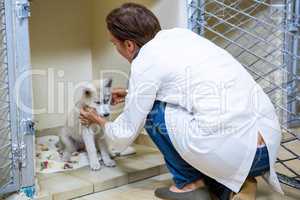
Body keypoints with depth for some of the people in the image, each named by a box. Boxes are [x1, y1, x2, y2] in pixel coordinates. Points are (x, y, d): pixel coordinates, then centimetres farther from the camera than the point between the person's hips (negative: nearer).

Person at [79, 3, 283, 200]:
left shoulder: (145, 62, -4)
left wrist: (101, 121, 29)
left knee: (152, 108, 9)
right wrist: (131, 94, 46)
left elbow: (124, 136, 8)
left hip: (232, 150, -8)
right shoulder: (180, 34, 16)